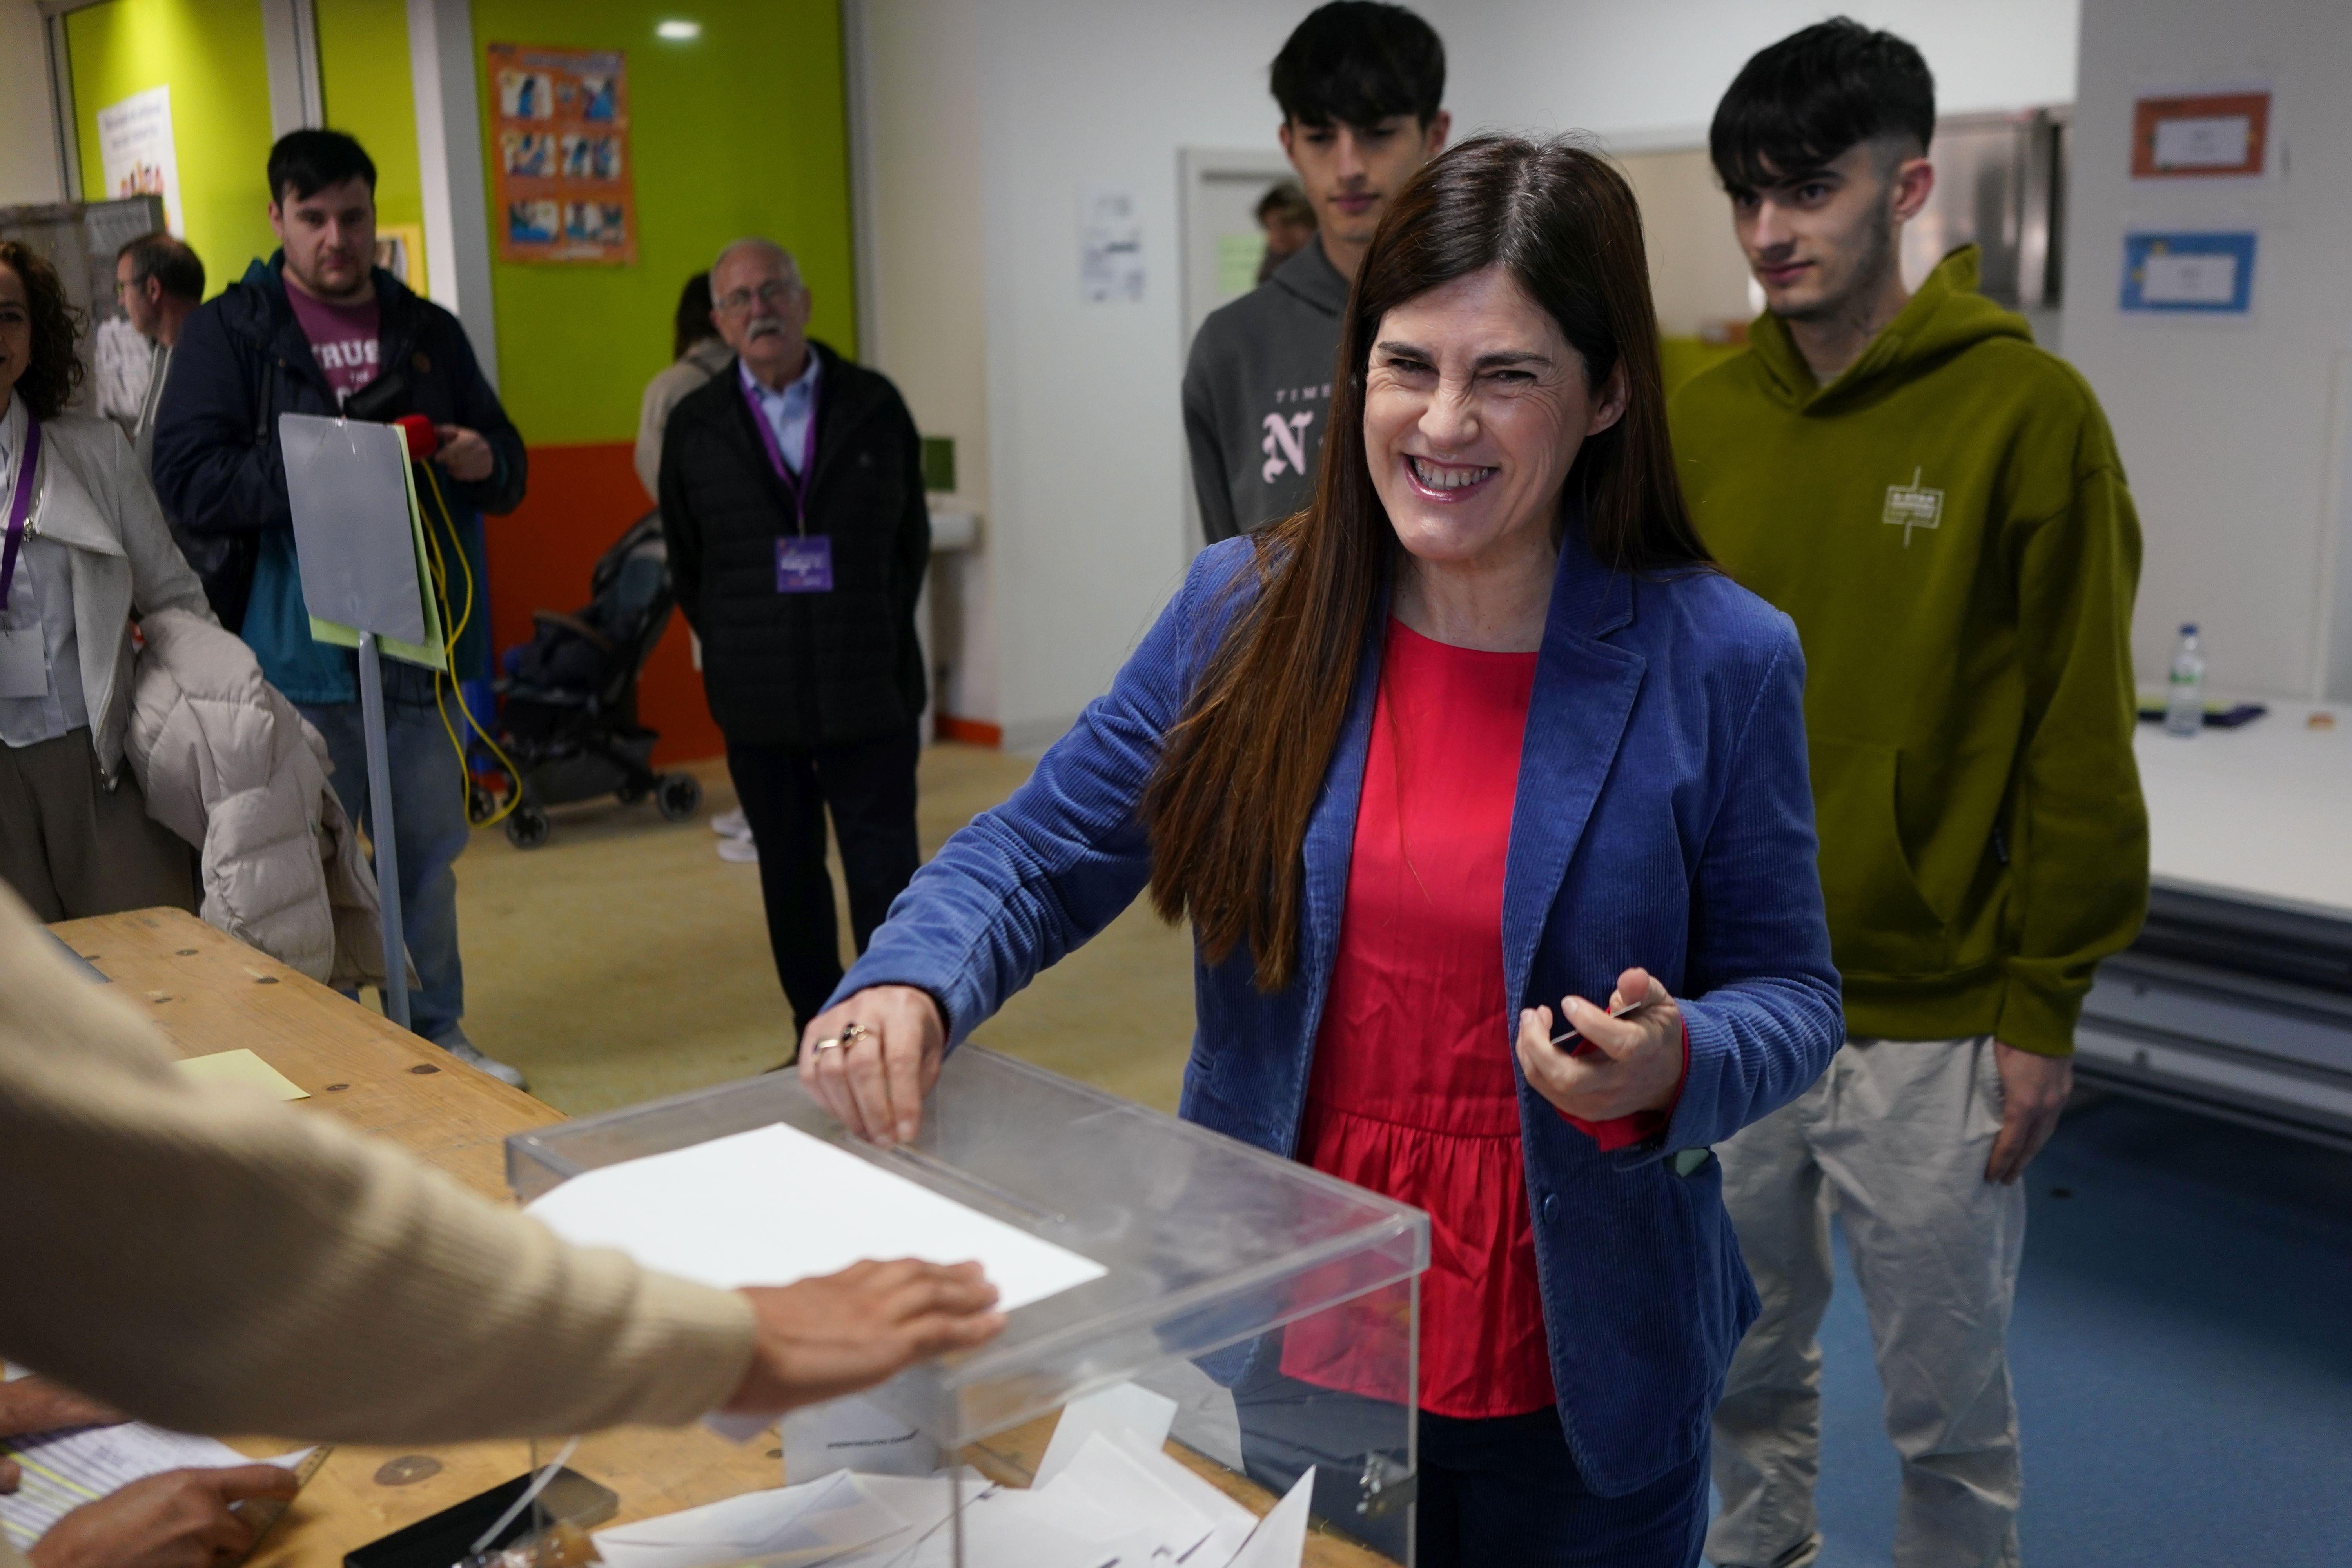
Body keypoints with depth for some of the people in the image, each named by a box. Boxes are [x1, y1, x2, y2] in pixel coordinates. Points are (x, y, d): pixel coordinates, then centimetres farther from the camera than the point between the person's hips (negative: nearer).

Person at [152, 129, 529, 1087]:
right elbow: (187, 480, -11)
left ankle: (435, 1034, 28)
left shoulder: (428, 332, 13)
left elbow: (507, 467, 17)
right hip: (298, 645, -4)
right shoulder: (229, 332, 0)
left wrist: (481, 458, -8)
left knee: (428, 851, 13)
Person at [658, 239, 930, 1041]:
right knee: (790, 876, 10)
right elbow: (686, 564, 11)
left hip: (871, 694, -1)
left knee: (886, 870, -1)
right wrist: (735, 650, 8)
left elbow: (912, 537, 10)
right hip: (758, 702, 1)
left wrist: (879, 637, 8)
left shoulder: (874, 405, 3)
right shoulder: (695, 426, 4)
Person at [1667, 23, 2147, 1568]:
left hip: (1928, 1021, -4)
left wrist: (2045, 1007, -8)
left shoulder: (2026, 413, -10)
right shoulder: (1703, 420, 2)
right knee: (1746, 1368, 19)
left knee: (1947, 1402, 11)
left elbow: (2079, 736, -9)